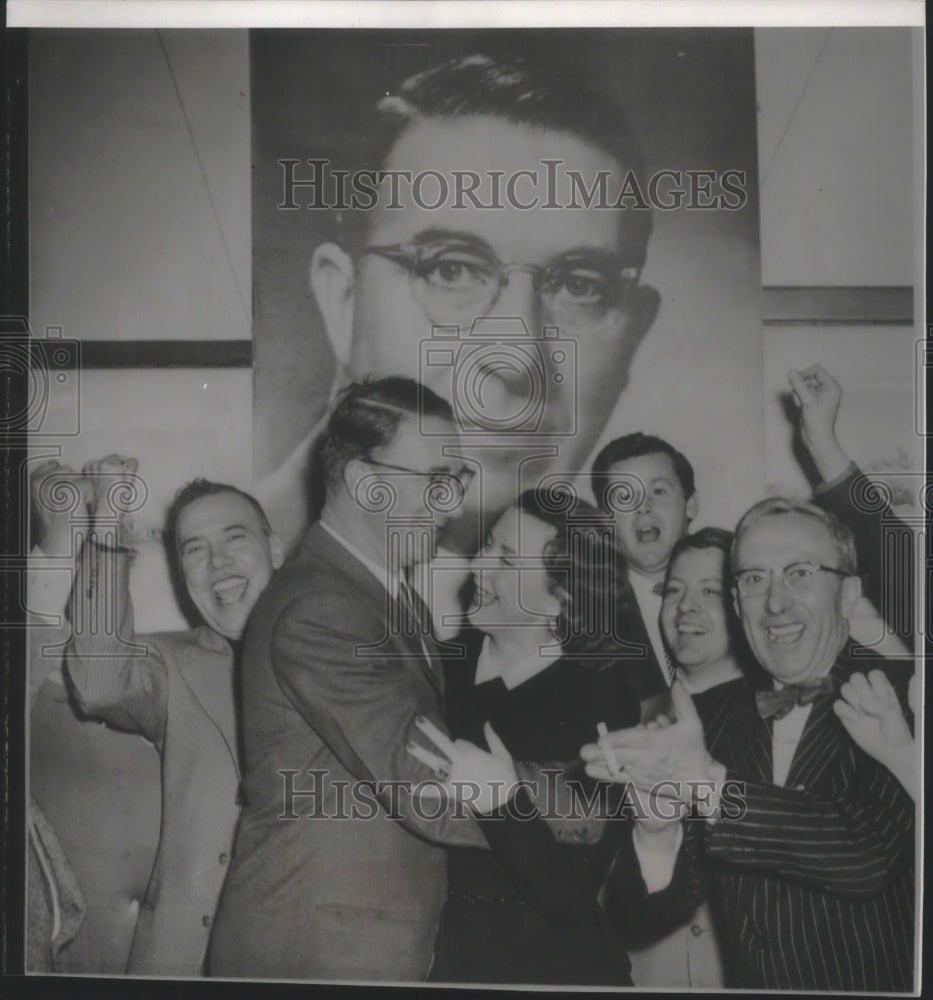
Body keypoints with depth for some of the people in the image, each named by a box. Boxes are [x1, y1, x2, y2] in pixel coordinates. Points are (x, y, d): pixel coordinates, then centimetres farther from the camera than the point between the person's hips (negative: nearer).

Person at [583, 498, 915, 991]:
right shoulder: (716, 723, 2)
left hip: (878, 983, -2)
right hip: (748, 980, 3)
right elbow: (678, 890, 1)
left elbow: (868, 851, -19)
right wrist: (658, 834, -18)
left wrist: (710, 783, -24)